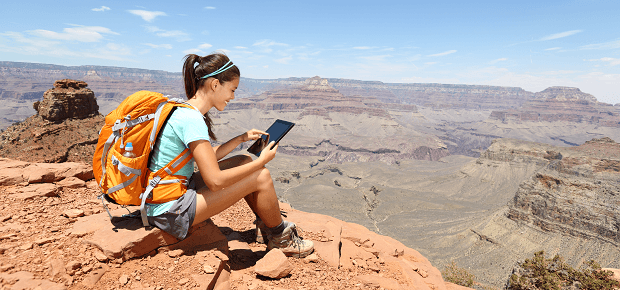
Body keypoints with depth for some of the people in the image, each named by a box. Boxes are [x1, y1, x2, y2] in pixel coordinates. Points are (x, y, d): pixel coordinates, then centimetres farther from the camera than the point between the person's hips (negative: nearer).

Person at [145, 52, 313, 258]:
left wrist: (242, 138, 10)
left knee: (244, 162, 10)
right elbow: (215, 181, -26)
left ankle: (269, 227, 20)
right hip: (170, 212, -10)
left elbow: (207, 158, 13)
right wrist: (261, 161, -16)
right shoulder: (192, 119, -24)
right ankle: (282, 239, 13)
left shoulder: (182, 109, 6)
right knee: (261, 176, -11)